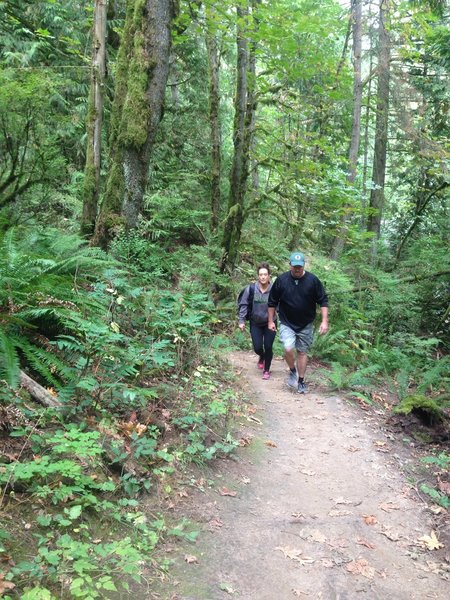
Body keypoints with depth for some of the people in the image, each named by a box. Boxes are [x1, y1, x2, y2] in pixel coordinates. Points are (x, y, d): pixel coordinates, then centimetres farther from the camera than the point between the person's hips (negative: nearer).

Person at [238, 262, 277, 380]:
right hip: (255, 324, 1)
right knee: (257, 348, 1)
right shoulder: (251, 289, -12)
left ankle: (266, 370, 22)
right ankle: (262, 357, 39)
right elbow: (243, 305, -4)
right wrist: (241, 321, -5)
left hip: (270, 324, -1)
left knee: (268, 347, 0)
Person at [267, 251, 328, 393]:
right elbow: (272, 302, 2)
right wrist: (271, 321, 2)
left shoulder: (313, 280, -9)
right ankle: (293, 371, 10)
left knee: (302, 352, 9)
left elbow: (323, 301, -4)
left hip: (306, 325, 1)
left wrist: (324, 321, -11)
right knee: (288, 349, -19)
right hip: (287, 323, -1)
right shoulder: (281, 280, -8)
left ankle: (301, 381, 24)